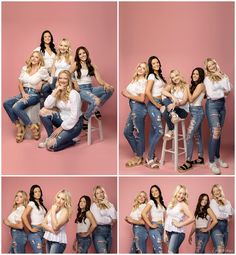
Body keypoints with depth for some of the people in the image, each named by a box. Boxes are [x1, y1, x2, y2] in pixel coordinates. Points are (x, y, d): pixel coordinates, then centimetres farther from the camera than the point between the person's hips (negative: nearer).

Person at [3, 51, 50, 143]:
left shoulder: (42, 70, -6)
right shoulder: (24, 68, 9)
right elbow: (20, 83, 10)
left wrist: (41, 83, -8)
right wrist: (23, 93, -6)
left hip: (34, 95, -6)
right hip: (24, 93, 6)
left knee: (16, 107, -30)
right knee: (6, 104, -18)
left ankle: (33, 127, -16)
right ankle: (19, 126, -13)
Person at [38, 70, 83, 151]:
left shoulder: (73, 94, -18)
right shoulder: (57, 92, 1)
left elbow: (74, 116, -21)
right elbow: (47, 105, -14)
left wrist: (61, 128, -17)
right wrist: (56, 91, -20)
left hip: (74, 124, -7)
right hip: (62, 119, 7)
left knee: (51, 145, -20)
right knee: (43, 111, -15)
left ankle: (70, 140, 7)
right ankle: (51, 137, -1)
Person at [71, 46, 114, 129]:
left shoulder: (92, 66, 13)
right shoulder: (76, 65, 2)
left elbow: (99, 80, 4)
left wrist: (105, 84, -16)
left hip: (91, 88, 5)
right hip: (81, 89, -5)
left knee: (110, 89, -17)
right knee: (96, 101, -33)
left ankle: (96, 108, -1)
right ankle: (85, 118, -7)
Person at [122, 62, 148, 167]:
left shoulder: (144, 82, -10)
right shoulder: (134, 80, 16)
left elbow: (142, 99, -18)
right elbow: (127, 91, 12)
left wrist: (128, 95, -10)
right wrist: (125, 93, -10)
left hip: (139, 108, -9)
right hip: (134, 108, 9)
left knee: (138, 133, 0)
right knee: (127, 132, 14)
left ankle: (139, 158, 12)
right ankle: (137, 154, 25)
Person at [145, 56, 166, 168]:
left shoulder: (159, 75, 14)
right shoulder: (152, 76, -12)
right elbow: (147, 92, -23)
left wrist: (160, 104, 4)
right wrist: (156, 104, -15)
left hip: (159, 104, 8)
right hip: (153, 105, -8)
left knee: (153, 130, 11)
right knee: (159, 131, -12)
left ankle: (152, 156, 17)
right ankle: (149, 159, -8)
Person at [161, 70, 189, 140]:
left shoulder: (185, 86, -3)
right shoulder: (170, 86, 8)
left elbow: (184, 101, -15)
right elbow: (163, 91, -15)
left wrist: (176, 104, -34)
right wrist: (173, 97, -32)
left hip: (183, 110, -4)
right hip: (172, 109, 4)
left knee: (165, 110, -31)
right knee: (166, 100, -27)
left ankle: (170, 131, -27)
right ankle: (173, 114, -41)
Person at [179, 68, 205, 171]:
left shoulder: (201, 85, -12)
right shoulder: (195, 85, 14)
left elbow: (191, 99, -17)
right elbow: (190, 99, 9)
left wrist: (187, 88, -8)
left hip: (197, 112, -10)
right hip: (195, 112, 10)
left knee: (189, 137, -12)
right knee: (197, 136, 15)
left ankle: (188, 162, -9)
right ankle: (200, 158, 23)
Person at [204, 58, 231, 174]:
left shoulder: (223, 76, 10)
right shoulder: (207, 78, -4)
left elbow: (228, 89, -5)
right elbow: (211, 95, -13)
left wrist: (222, 77, -8)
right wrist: (223, 93, -2)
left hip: (222, 105, 5)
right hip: (212, 105, -5)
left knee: (219, 132, 10)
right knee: (215, 132, -15)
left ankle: (217, 157, 21)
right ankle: (212, 162, -11)